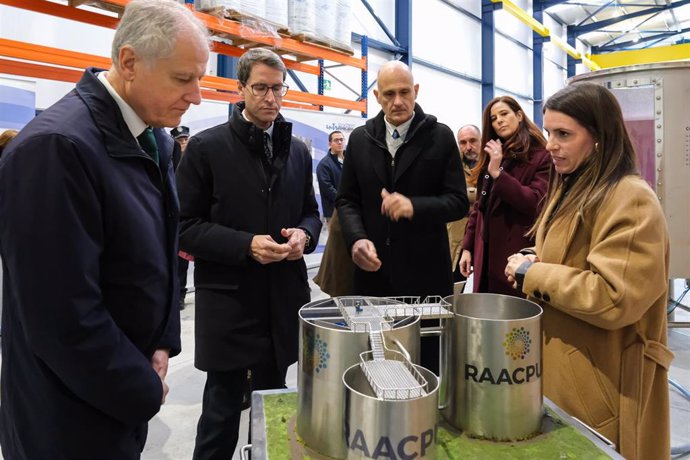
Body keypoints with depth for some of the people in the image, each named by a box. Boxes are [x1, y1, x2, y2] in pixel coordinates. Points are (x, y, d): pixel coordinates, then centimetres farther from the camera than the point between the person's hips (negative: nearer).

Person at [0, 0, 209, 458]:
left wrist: (163, 344, 0)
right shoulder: (56, 146, -26)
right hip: (72, 409, -7)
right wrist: (143, 390, -13)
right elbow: (64, 316, -26)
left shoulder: (154, 138, 0)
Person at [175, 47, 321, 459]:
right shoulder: (206, 147, -5)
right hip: (228, 301, -4)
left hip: (283, 299, 5)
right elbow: (186, 227, -7)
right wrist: (246, 245, -20)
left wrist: (304, 235, -6)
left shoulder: (298, 151, 9)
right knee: (222, 410, 10)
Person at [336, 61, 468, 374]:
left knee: (427, 366, 7)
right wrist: (357, 239, -10)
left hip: (425, 272, -2)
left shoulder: (441, 136, 1)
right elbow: (346, 200, 9)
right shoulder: (360, 138, 9)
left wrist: (414, 206, -21)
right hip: (373, 271, 2)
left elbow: (459, 202, -2)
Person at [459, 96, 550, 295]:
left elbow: (536, 204, -18)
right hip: (486, 252, 6)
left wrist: (498, 173, -22)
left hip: (517, 253, -6)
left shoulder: (541, 157, -5)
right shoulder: (490, 157, 17)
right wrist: (467, 247, 11)